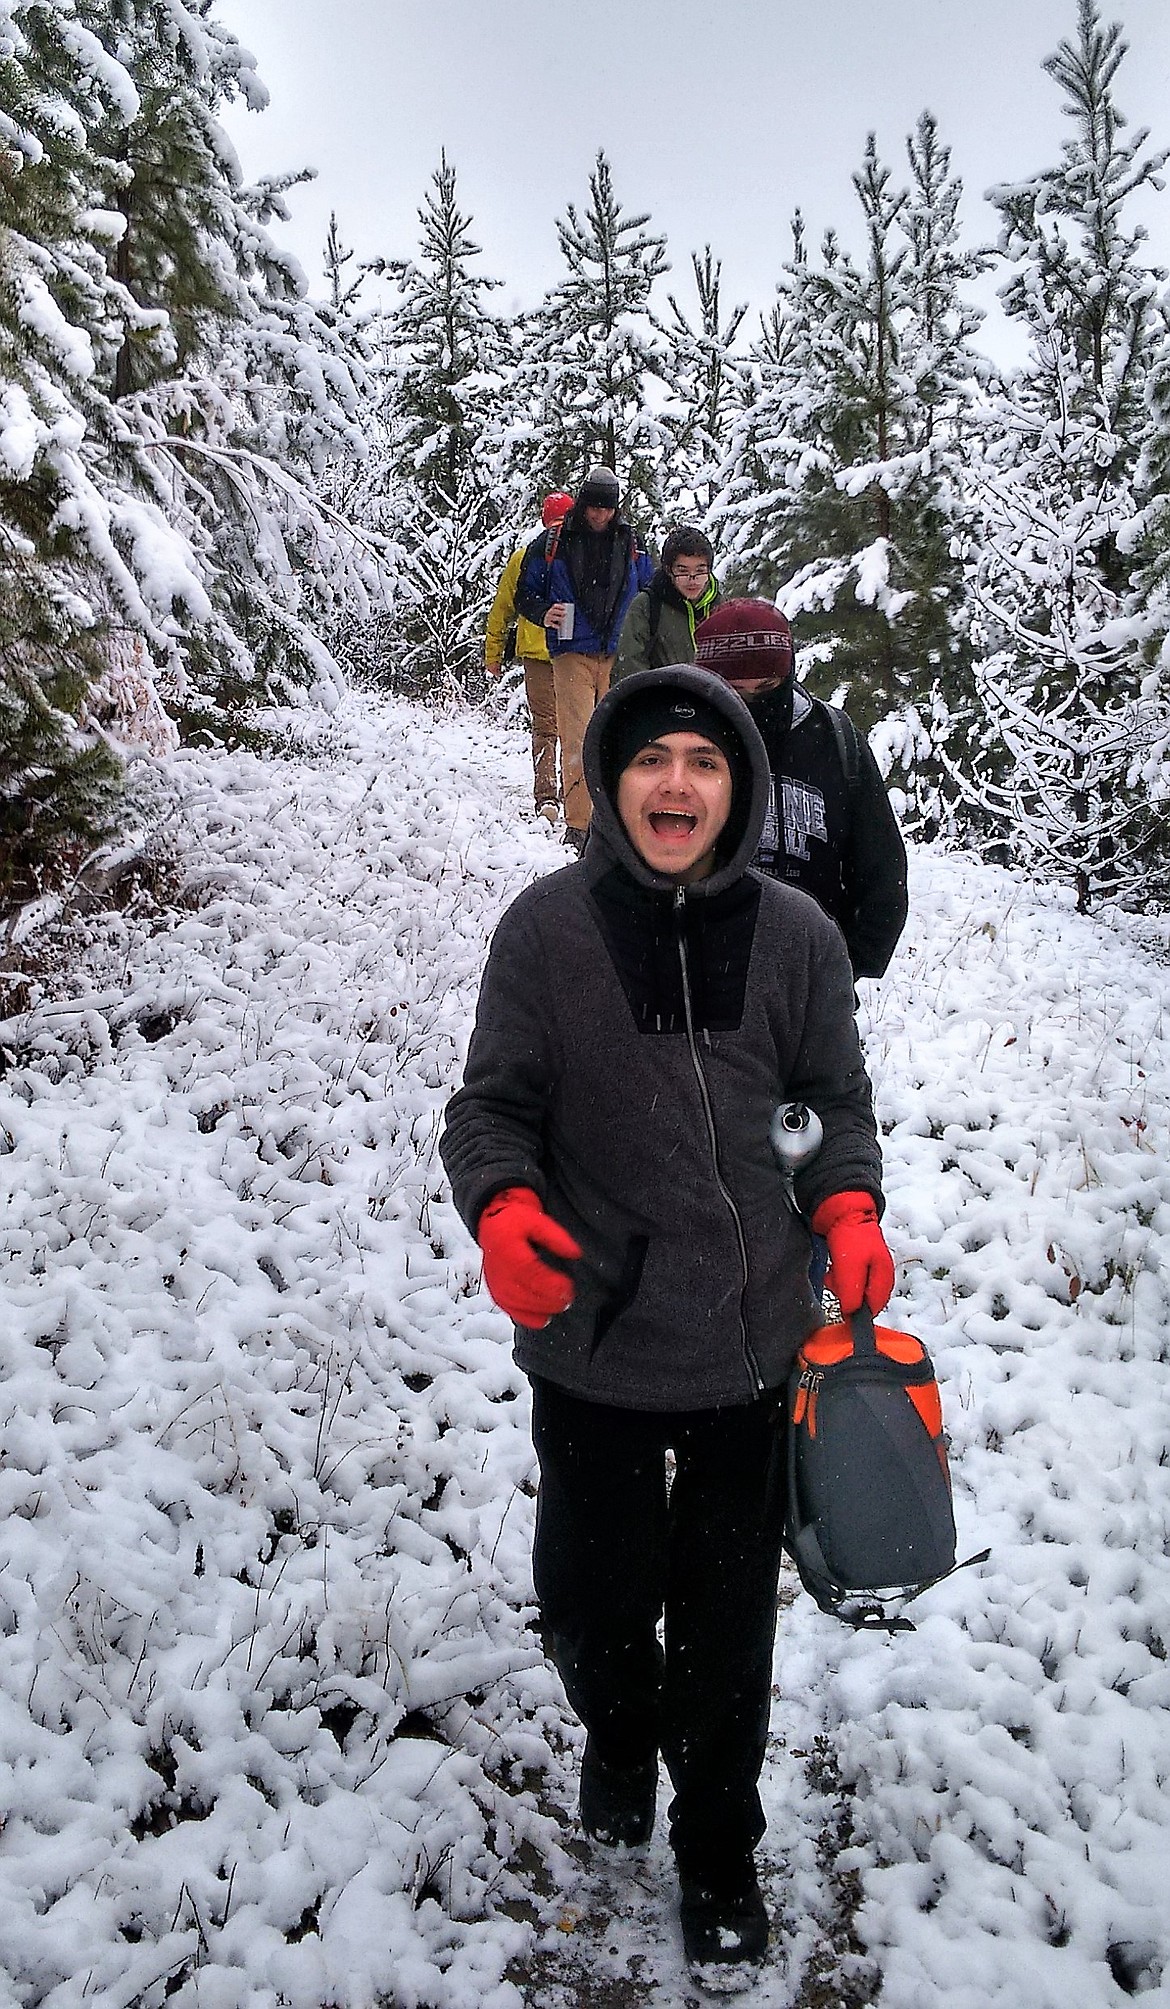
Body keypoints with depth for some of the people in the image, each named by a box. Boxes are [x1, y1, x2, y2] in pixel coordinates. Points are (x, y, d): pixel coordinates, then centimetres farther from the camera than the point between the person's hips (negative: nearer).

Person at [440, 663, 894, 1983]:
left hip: (756, 1343, 1)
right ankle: (617, 1740, 53)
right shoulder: (547, 927, -9)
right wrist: (502, 1209, -23)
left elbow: (835, 1103, 8)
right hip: (592, 1342, 0)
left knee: (726, 1622, 16)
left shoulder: (797, 937, -5)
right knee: (592, 1602, 17)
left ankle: (718, 1851, 42)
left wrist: (849, 1209, -9)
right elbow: (491, 1106, -4)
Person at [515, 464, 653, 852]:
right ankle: (577, 823, -8)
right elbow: (526, 593, 9)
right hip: (573, 654, -2)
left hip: (619, 656, 3)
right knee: (576, 739, -10)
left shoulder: (631, 545, 11)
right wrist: (544, 614, -11)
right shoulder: (551, 544, 3)